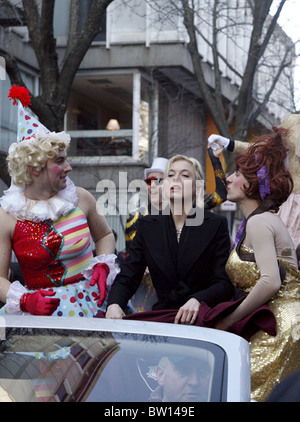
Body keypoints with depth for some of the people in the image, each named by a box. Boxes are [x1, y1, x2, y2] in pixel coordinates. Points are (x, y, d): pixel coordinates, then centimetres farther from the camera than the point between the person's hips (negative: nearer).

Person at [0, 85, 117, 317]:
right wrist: (25, 301, -19)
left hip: (88, 298, 2)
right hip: (40, 305, -1)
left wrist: (103, 265, 1)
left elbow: (105, 236, 20)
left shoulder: (80, 198, 3)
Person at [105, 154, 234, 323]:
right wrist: (114, 304, -15)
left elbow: (226, 283, -3)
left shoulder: (216, 225, 3)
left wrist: (197, 300, -23)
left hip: (201, 320, -3)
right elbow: (127, 278, 7)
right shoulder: (147, 225, 11)